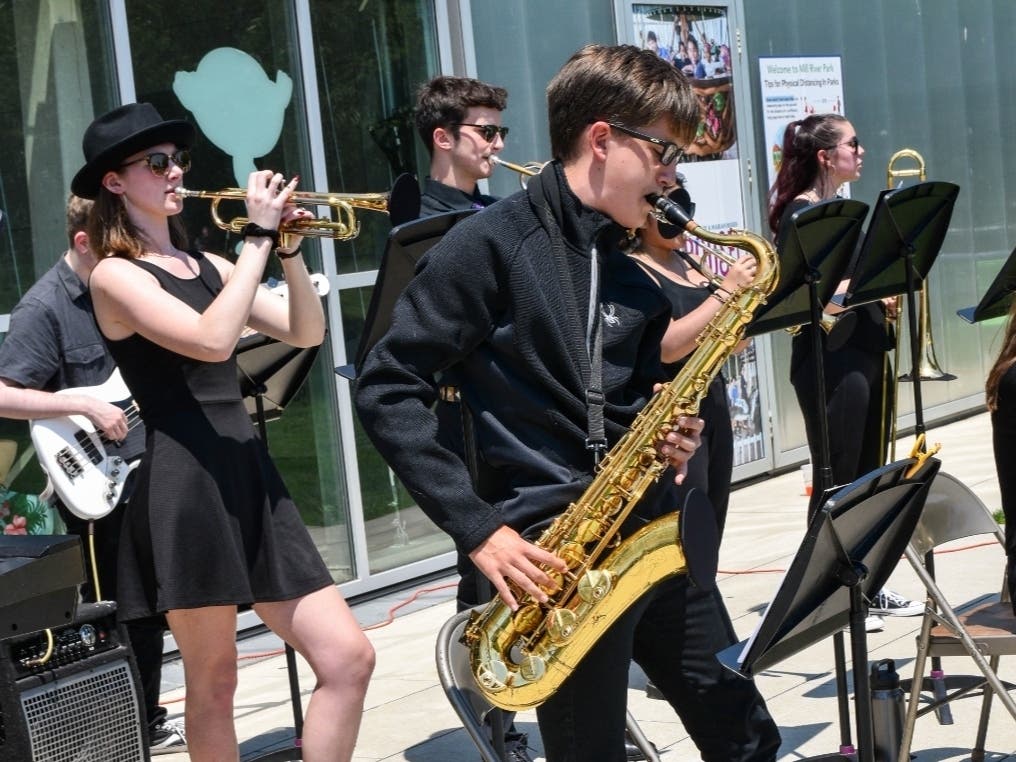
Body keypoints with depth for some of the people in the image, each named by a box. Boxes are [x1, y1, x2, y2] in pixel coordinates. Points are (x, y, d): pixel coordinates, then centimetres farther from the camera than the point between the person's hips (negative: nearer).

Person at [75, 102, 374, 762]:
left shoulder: (207, 266, 16)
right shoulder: (115, 275, -5)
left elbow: (307, 333, 11)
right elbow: (212, 340, -21)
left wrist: (289, 247, -1)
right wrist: (258, 237, -15)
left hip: (250, 475, 7)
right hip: (185, 484, -7)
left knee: (348, 659, 1)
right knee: (214, 683, 3)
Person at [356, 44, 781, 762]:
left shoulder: (636, 277, 13)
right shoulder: (492, 244, -9)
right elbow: (387, 390, -13)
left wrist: (669, 440, -2)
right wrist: (477, 527, -17)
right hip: (558, 555, -7)